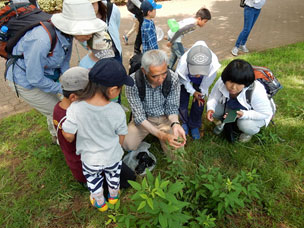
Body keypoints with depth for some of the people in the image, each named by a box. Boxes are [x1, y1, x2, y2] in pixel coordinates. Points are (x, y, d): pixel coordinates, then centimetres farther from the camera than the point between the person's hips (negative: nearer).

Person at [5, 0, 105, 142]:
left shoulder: (66, 34, -15)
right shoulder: (42, 40, -38)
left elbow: (64, 62, -1)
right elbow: (35, 79, -29)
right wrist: (63, 89, -19)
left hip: (43, 74, 7)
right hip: (25, 81, -7)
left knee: (55, 107, 22)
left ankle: (56, 136, 50)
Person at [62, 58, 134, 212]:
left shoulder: (75, 108, -30)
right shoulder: (117, 111, -28)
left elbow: (68, 135, -19)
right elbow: (121, 135, -12)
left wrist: (72, 142, 6)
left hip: (90, 159, 0)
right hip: (113, 156, 1)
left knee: (93, 181, 30)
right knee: (113, 176, 31)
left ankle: (100, 202, 56)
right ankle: (114, 195, 60)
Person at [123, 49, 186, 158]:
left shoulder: (173, 78, -21)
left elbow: (172, 107, -9)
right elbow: (139, 116, -22)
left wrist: (175, 124, -32)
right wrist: (161, 135, -35)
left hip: (165, 117, 1)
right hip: (143, 119, 0)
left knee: (177, 146, -17)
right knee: (128, 144, -22)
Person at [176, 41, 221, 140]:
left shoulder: (213, 64, -45)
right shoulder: (182, 64, -46)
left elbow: (207, 82, -20)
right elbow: (183, 80, -18)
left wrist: (201, 95, -6)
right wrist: (192, 92, -13)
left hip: (201, 82, 1)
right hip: (186, 80, 0)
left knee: (199, 104, 1)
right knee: (182, 103, 2)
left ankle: (194, 126, 28)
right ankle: (185, 123, 33)